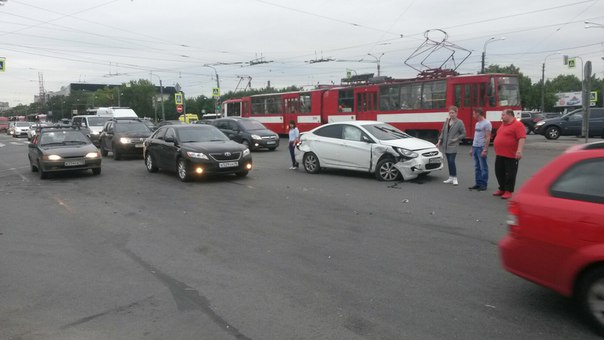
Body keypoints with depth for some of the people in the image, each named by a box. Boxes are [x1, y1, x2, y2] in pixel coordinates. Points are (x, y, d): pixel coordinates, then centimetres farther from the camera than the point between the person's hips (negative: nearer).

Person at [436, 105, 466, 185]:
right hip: (445, 145, 5)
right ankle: (450, 177, 19)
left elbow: (463, 134, -3)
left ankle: (454, 178, -1)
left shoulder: (459, 122, -5)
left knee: (451, 161, -12)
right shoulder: (446, 121, 9)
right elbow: (443, 132, 15)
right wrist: (439, 141, 8)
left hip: (453, 146, -5)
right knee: (449, 162, 10)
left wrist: (456, 139, -14)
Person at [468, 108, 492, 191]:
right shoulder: (477, 123, 17)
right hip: (475, 147, 9)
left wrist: (485, 149, -20)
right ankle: (478, 183, 17)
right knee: (477, 167, 11)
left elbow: (488, 137, -15)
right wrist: (472, 148, 19)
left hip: (481, 148, -9)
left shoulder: (486, 123, -10)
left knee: (483, 167, -2)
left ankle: (484, 185, 3)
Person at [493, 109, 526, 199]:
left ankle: (508, 191, 9)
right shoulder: (503, 125, 16)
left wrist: (519, 151, -30)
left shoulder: (517, 125, -12)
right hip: (500, 155, 9)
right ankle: (502, 189, 26)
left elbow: (522, 138, -21)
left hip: (511, 156, -9)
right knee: (499, 172, 13)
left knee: (510, 174, 0)